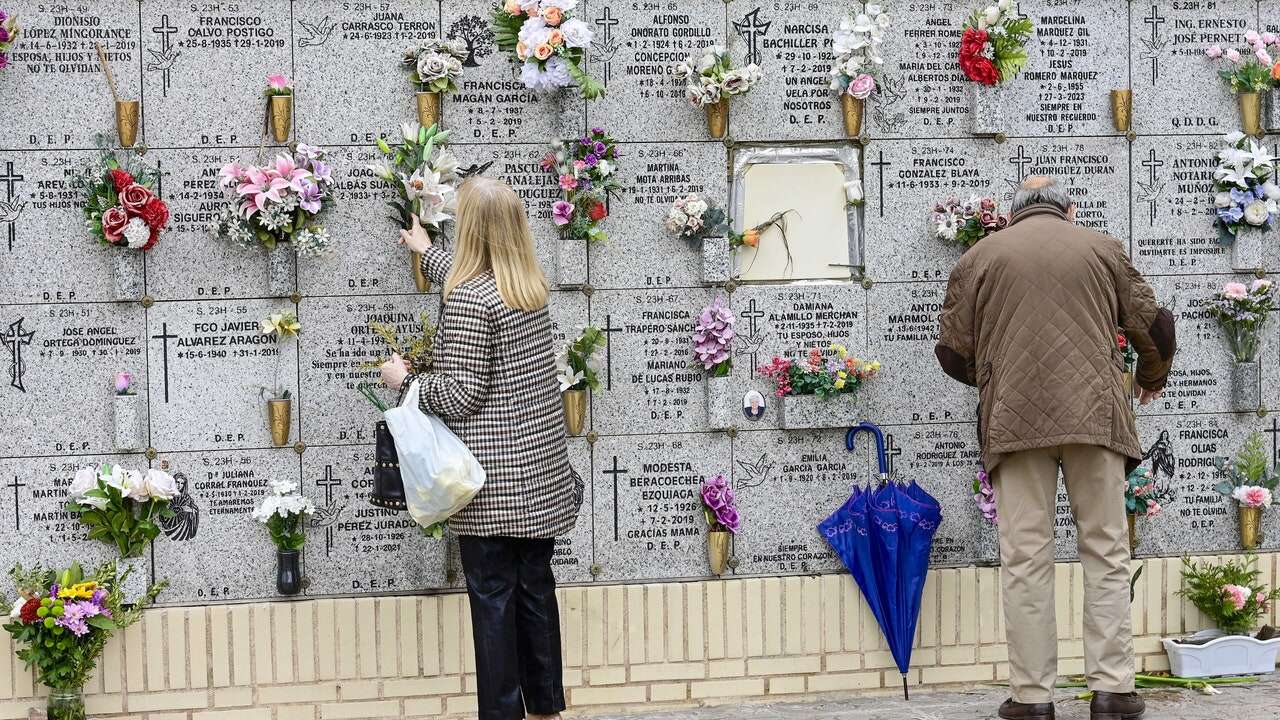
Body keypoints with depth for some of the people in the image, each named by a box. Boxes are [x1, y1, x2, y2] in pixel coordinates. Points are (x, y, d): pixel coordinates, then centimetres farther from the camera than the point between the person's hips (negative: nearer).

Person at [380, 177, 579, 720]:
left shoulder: (467, 300, -17)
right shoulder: (531, 287, 7)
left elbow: (462, 395, -18)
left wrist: (404, 379, -2)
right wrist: (427, 252, 46)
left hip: (492, 479, -7)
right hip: (542, 471, 7)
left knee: (493, 596, -1)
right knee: (536, 585, 14)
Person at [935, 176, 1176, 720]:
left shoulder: (979, 257, 11)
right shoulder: (1102, 248, 12)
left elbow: (952, 353, 10)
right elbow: (1154, 327, 14)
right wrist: (1151, 379, 34)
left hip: (1015, 421, 0)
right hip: (1095, 415, 0)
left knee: (1026, 559, 2)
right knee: (1106, 552, 6)